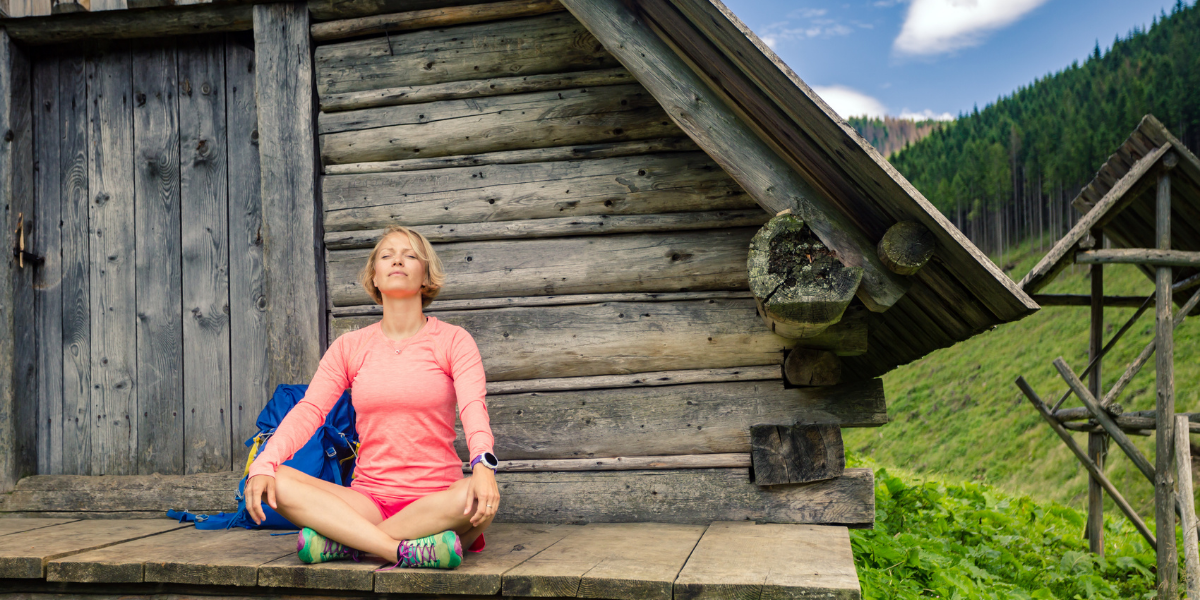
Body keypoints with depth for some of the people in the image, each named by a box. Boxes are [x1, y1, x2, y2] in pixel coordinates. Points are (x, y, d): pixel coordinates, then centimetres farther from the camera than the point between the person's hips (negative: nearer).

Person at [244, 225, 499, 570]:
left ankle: (343, 540, -23)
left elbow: (473, 406, -14)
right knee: (278, 482, -22)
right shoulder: (350, 347, 11)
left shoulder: (453, 341, 2)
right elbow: (309, 410, -1)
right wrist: (264, 465, -20)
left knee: (481, 497, -36)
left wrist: (483, 463, -36)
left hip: (435, 500, -2)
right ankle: (407, 550, -31)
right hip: (368, 500, 2)